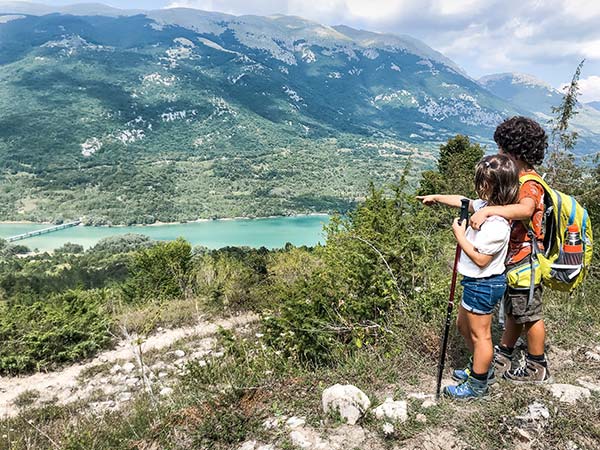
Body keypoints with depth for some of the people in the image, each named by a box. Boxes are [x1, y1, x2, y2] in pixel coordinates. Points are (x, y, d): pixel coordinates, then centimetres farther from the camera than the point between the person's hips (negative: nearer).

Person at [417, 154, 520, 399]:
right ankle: (482, 368, 44)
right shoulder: (487, 205, -1)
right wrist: (436, 198, 27)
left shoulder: (497, 224, -29)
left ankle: (478, 385, 27)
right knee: (463, 325, 24)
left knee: (479, 334, 8)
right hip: (476, 282, 10)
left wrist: (459, 234, -18)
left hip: (483, 284, -10)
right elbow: (463, 201, 18)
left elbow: (480, 259, -26)